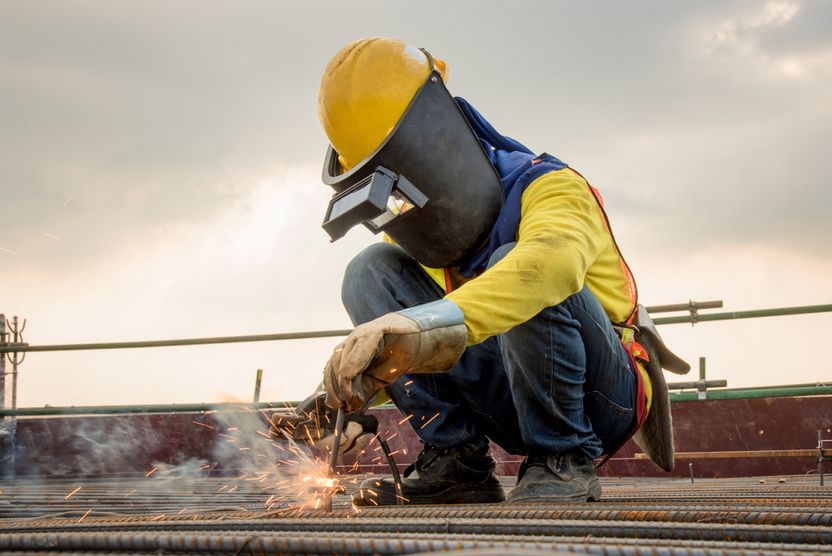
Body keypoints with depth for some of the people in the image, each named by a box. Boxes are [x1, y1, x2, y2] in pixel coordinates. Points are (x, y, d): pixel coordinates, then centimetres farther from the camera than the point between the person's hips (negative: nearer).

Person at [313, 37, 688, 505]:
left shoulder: (547, 188, -19)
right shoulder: (414, 240, 3)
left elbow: (553, 261, -46)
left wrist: (433, 324, -61)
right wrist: (349, 384, -17)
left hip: (602, 396, -6)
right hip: (508, 404, 6)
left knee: (513, 266, -34)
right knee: (374, 270, -9)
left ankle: (565, 460, -18)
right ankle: (458, 463, -11)